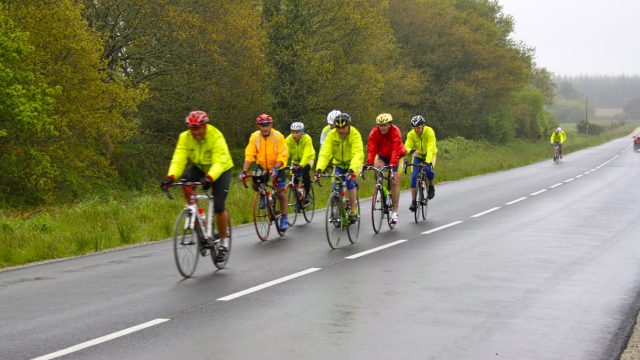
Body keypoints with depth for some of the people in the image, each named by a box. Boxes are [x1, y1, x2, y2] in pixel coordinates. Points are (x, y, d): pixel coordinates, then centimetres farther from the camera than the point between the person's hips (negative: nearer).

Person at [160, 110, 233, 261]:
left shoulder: (216, 137, -30)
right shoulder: (185, 137, -19)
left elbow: (219, 162, -39)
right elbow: (178, 160, -26)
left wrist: (209, 177, -58)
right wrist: (171, 176, -45)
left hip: (220, 170, -4)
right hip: (199, 167, 4)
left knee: (218, 205, -17)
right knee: (185, 181, -30)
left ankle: (223, 240, 4)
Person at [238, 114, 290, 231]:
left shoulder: (278, 136, -22)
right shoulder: (254, 137, -17)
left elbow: (282, 156, -24)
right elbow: (249, 156, -19)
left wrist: (275, 169, -40)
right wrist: (244, 171, -32)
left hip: (277, 166, -2)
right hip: (261, 166, 2)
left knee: (280, 191, -8)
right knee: (254, 183, -20)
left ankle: (284, 218, 4)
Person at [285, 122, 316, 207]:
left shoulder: (307, 139, -31)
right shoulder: (288, 140, -23)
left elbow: (307, 154, -41)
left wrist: (301, 165, -55)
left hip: (307, 159, -3)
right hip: (295, 160, 3)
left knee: (305, 170, -31)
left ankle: (307, 194, -17)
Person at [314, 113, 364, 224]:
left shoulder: (355, 135, -27)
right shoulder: (331, 135, -19)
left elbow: (358, 154, -39)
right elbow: (324, 153, -28)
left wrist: (352, 170, -54)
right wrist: (319, 169, -44)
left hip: (353, 164, -2)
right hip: (339, 164, 2)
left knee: (350, 182, -22)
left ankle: (354, 211, -9)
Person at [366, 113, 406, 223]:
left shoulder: (395, 131, -29)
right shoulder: (374, 132, -21)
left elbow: (396, 150, -39)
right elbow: (371, 149, -30)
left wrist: (392, 165, -51)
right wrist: (369, 163, -44)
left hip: (397, 157, -3)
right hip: (383, 156, 3)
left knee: (395, 182, -10)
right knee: (377, 168, -29)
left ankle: (395, 211, -3)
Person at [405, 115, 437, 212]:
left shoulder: (429, 132, -29)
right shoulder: (411, 134, -19)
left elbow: (430, 148, -38)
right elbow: (406, 147, -26)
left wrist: (428, 162, -51)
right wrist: (411, 151, -51)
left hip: (429, 155, -2)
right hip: (418, 156, 2)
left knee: (428, 170, -32)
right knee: (414, 177, -13)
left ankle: (431, 187, -2)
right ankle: (413, 202, -6)